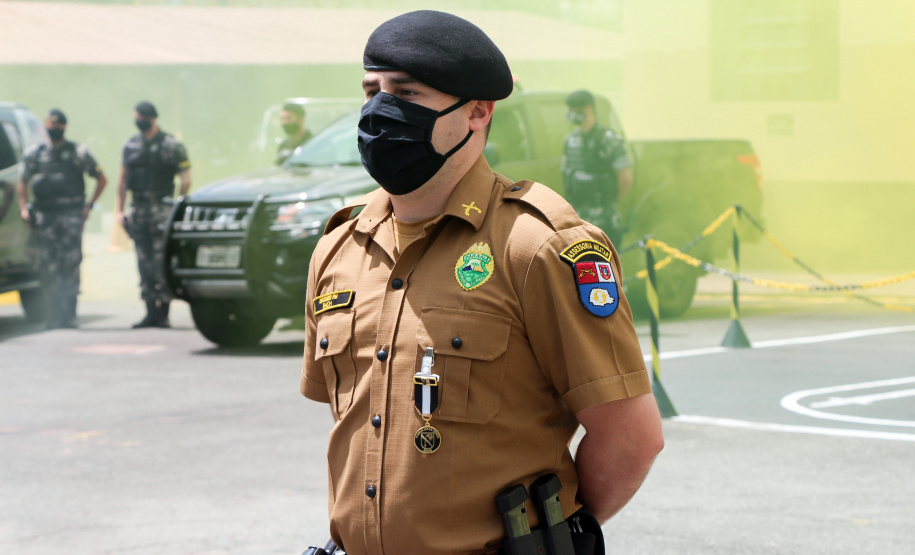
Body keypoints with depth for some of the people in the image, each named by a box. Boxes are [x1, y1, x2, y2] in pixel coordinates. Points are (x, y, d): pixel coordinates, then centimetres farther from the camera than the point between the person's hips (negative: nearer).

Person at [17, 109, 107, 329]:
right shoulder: (34, 153, 13)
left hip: (71, 214, -2)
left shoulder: (78, 152, 8)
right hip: (44, 216, 2)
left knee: (71, 265, -9)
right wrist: (23, 208, 4)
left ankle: (69, 316, -8)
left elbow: (101, 179, 13)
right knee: (49, 266, -1)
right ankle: (54, 315, 4)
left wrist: (89, 206, 4)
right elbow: (23, 182, 18)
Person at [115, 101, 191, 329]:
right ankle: (151, 313, 11)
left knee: (162, 265, -8)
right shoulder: (131, 146, 12)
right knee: (144, 265, 6)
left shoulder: (171, 146, -4)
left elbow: (186, 180, -4)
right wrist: (120, 210, 12)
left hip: (161, 211, -5)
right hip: (138, 211, 5)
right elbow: (123, 179, 17)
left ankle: (162, 314, -5)